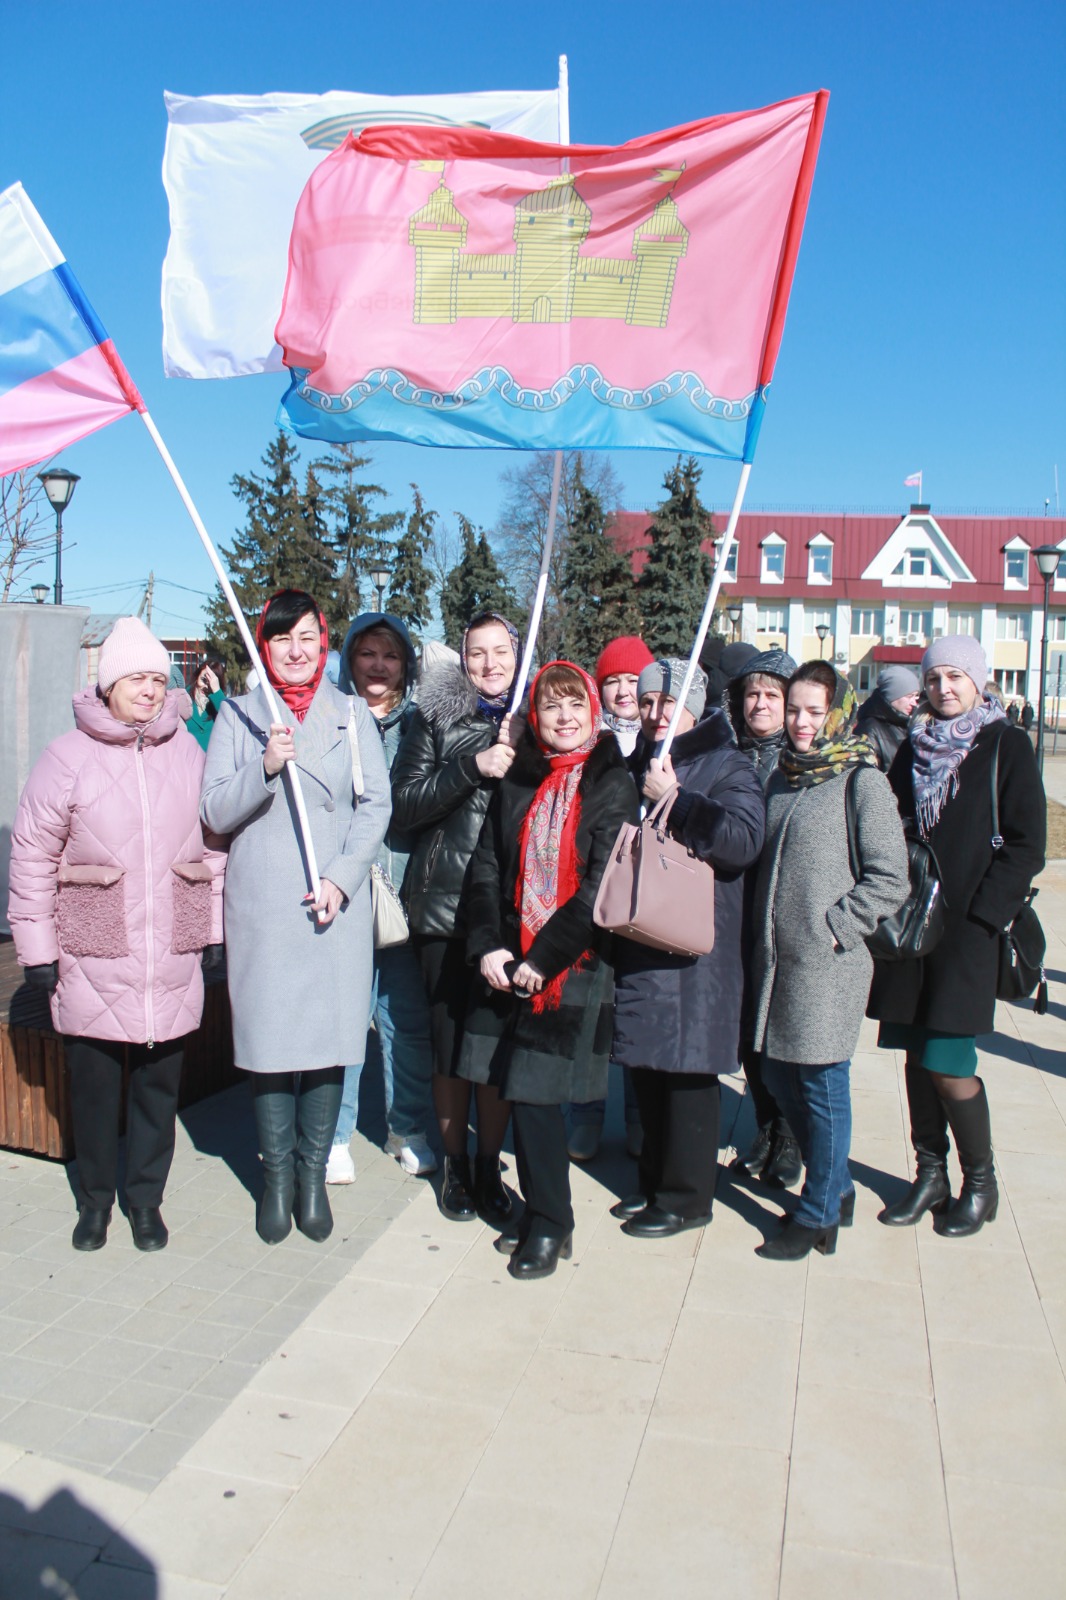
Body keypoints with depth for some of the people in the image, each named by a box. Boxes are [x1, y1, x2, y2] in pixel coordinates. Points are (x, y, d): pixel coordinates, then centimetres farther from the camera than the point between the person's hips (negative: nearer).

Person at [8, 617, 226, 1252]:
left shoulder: (189, 753, 4)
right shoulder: (70, 756, -4)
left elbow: (216, 846, 10)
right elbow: (32, 855, 0)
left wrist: (216, 931, 9)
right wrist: (37, 945, -1)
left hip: (172, 959, 2)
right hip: (92, 957, -2)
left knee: (160, 1080, 11)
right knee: (94, 1081, 10)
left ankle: (147, 1198, 30)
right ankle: (96, 1199, 31)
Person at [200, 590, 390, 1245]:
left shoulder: (352, 714, 8)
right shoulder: (238, 716, 6)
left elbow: (376, 804, 4)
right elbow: (216, 812, 0)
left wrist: (342, 877, -8)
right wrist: (266, 766, -16)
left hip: (337, 904, 0)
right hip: (261, 904, 0)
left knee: (328, 1037, 3)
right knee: (268, 1038, 2)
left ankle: (313, 1174, 18)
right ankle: (277, 1175, 19)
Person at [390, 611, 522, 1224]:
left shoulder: (532, 721, 8)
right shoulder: (436, 715, 4)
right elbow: (406, 805, -3)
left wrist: (520, 755, -10)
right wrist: (473, 767, -15)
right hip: (445, 904, -1)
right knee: (451, 1041, 5)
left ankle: (489, 1164, 24)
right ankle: (455, 1163, 24)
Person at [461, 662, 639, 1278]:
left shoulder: (612, 785, -5)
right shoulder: (519, 781, 10)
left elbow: (602, 887, -12)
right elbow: (487, 864, 7)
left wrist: (544, 959, -14)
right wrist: (489, 945, -6)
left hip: (573, 965, -4)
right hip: (511, 961, 5)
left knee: (535, 1089, -5)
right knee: (520, 1088, 7)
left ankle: (549, 1223, 15)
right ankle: (542, 1211, 26)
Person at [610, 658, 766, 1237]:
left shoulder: (728, 768, -4)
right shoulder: (635, 766, 16)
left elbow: (745, 840, -21)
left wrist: (674, 800, -20)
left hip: (695, 949, -6)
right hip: (637, 941, 7)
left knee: (687, 1071, 0)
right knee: (647, 1066, 14)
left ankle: (686, 1197, 14)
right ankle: (655, 1181, 30)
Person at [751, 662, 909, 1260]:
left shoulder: (863, 781, -8)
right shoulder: (783, 777, 12)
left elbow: (890, 881, -11)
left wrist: (831, 928, -14)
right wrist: (765, 932, 11)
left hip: (829, 963, -7)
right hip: (775, 958, 7)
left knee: (823, 1084, 3)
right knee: (780, 1076, 14)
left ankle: (819, 1215, 21)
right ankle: (837, 1187, 35)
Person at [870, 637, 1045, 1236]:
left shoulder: (1007, 745, 0)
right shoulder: (913, 747, 13)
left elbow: (1026, 845, -5)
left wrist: (981, 917, -12)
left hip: (967, 927, -5)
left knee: (947, 1062, -6)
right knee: (917, 1053, 9)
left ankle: (981, 1182, 15)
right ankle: (931, 1175, 23)